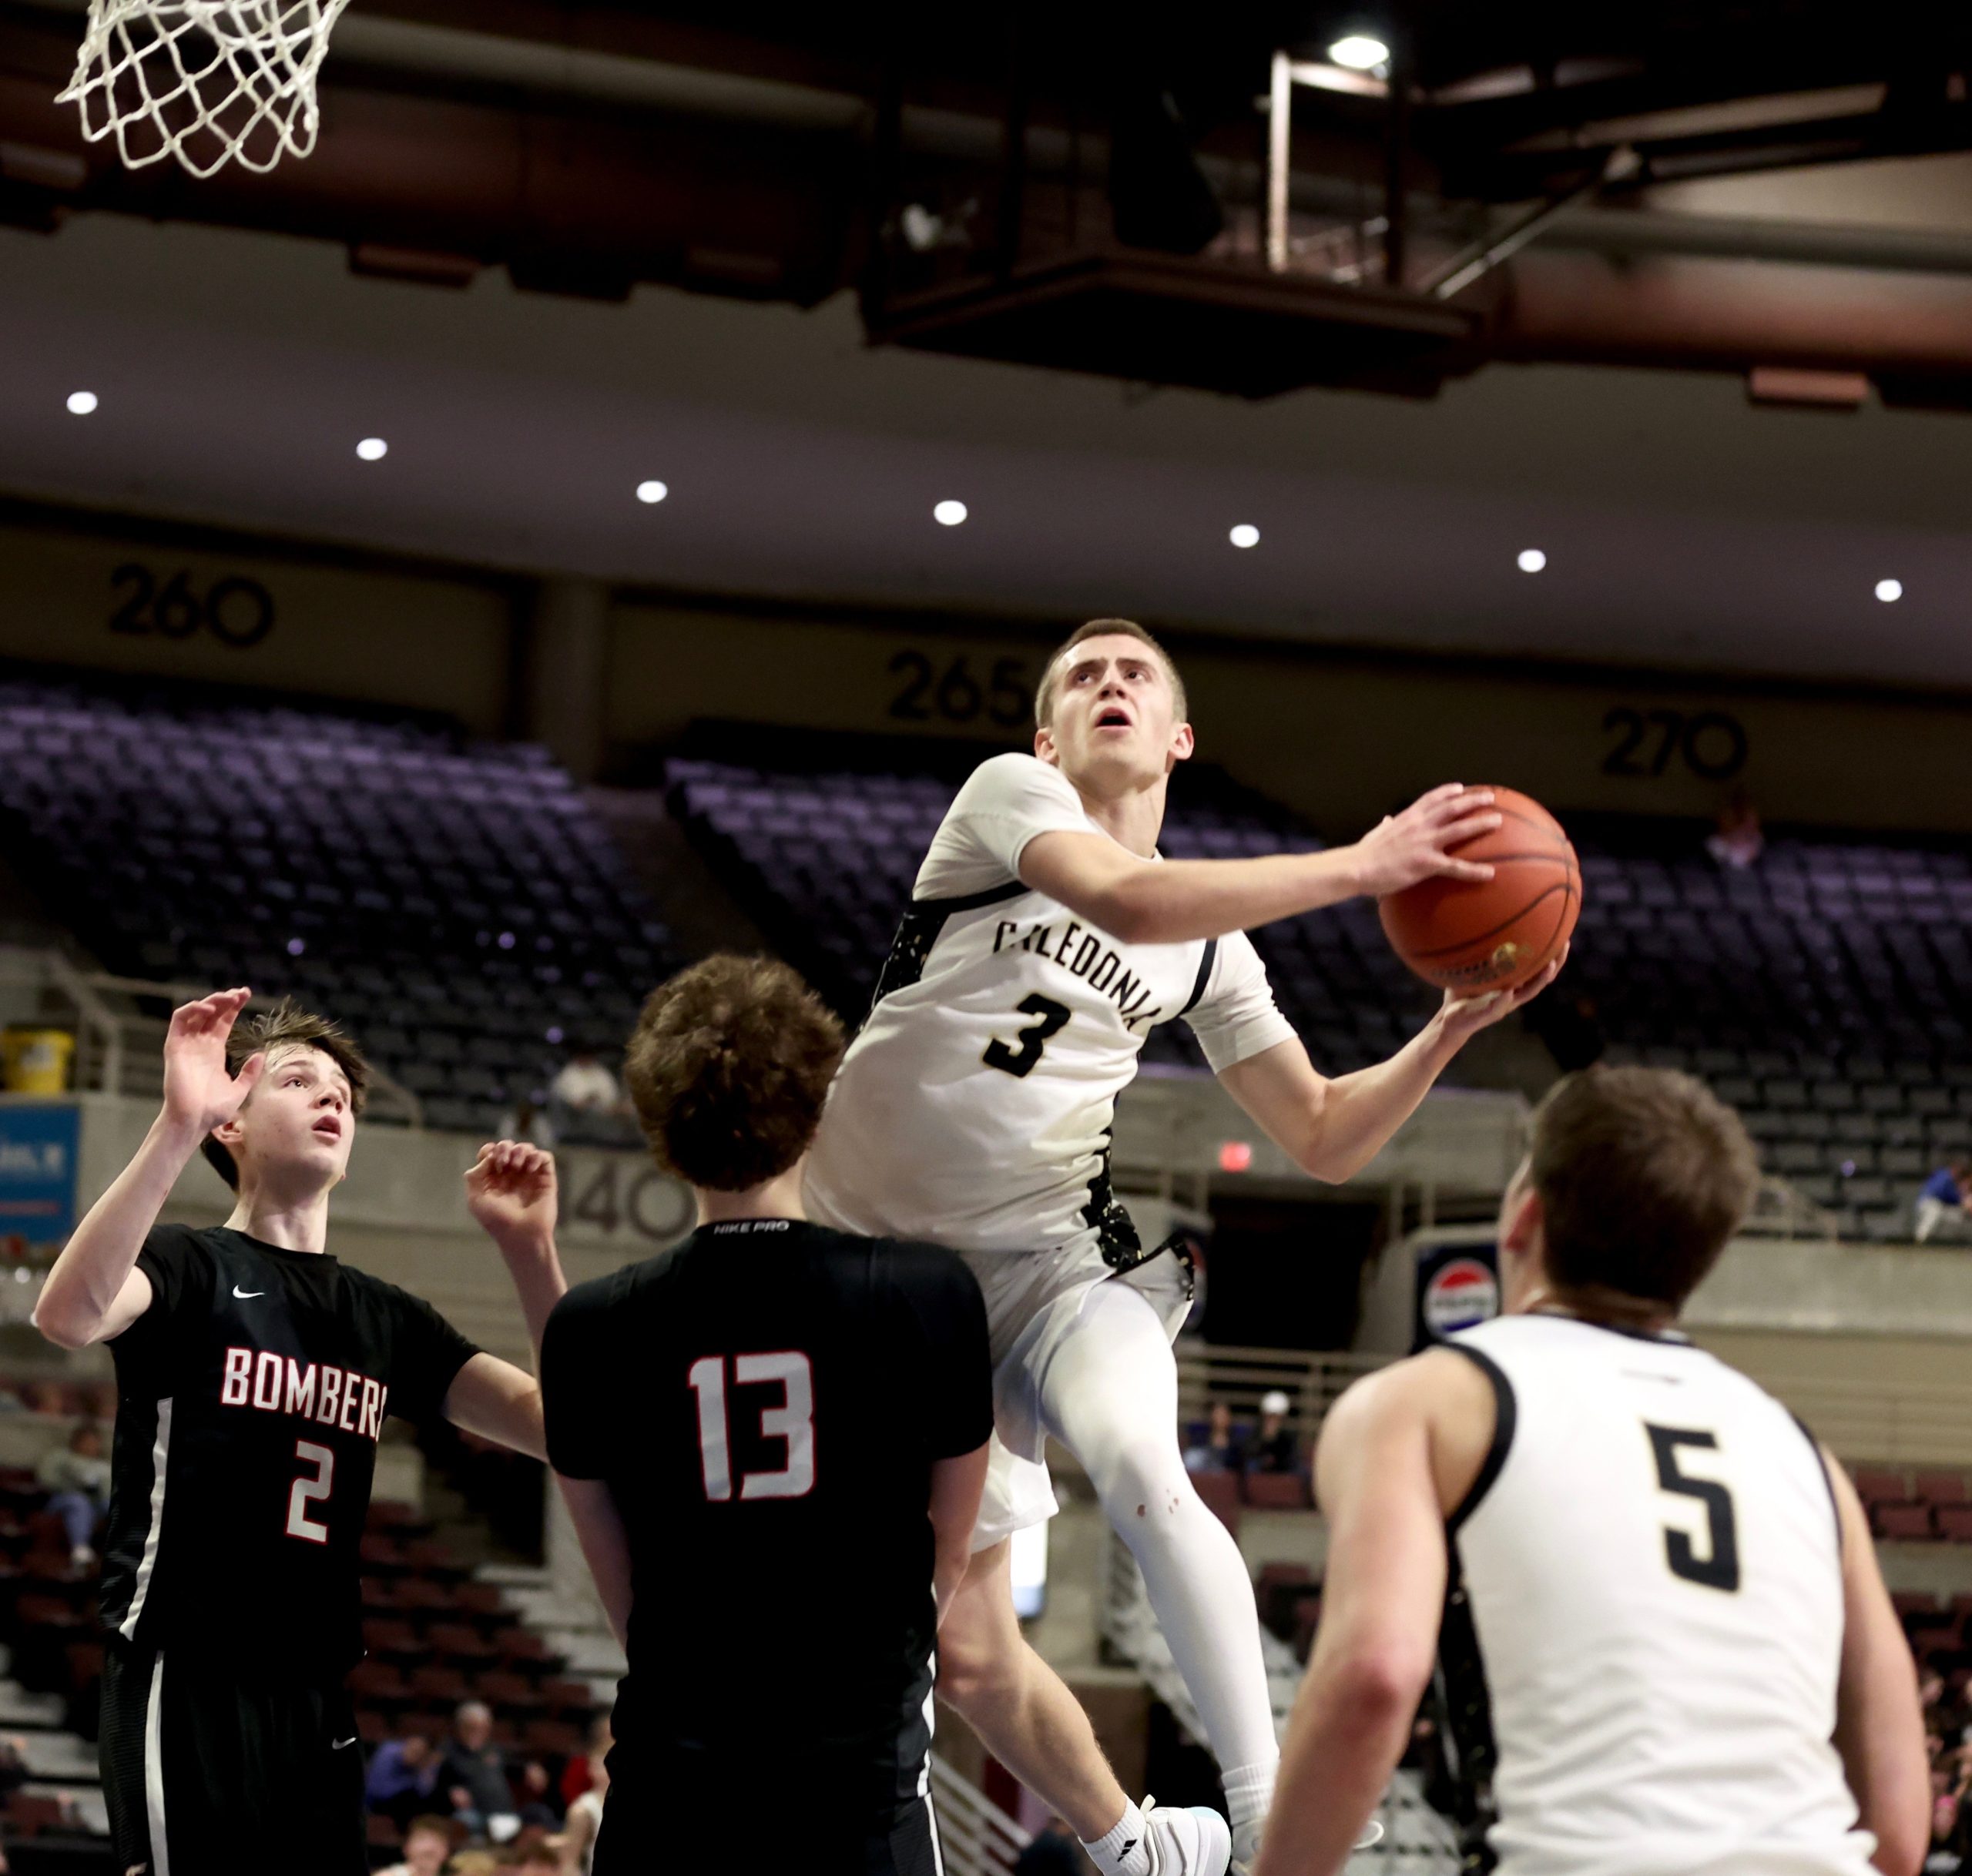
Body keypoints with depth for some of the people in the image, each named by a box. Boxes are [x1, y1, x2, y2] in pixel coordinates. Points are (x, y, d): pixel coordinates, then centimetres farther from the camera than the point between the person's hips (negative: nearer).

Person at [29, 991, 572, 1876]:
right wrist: (177, 1127, -32)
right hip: (185, 1681, -6)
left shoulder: (387, 1320, 16)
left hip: (316, 1702, 6)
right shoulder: (190, 1266, -1)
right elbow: (66, 1315, -24)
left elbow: (560, 1425, 8)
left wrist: (529, 1250, -4)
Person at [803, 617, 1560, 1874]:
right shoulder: (1011, 791, -5)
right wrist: (1362, 866, -27)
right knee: (971, 1655, 0)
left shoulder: (1209, 943, 9)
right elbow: (1120, 898, -27)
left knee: (1140, 1468, -32)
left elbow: (1324, 1139, 11)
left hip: (1045, 1253, 2)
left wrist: (1453, 1027, -5)